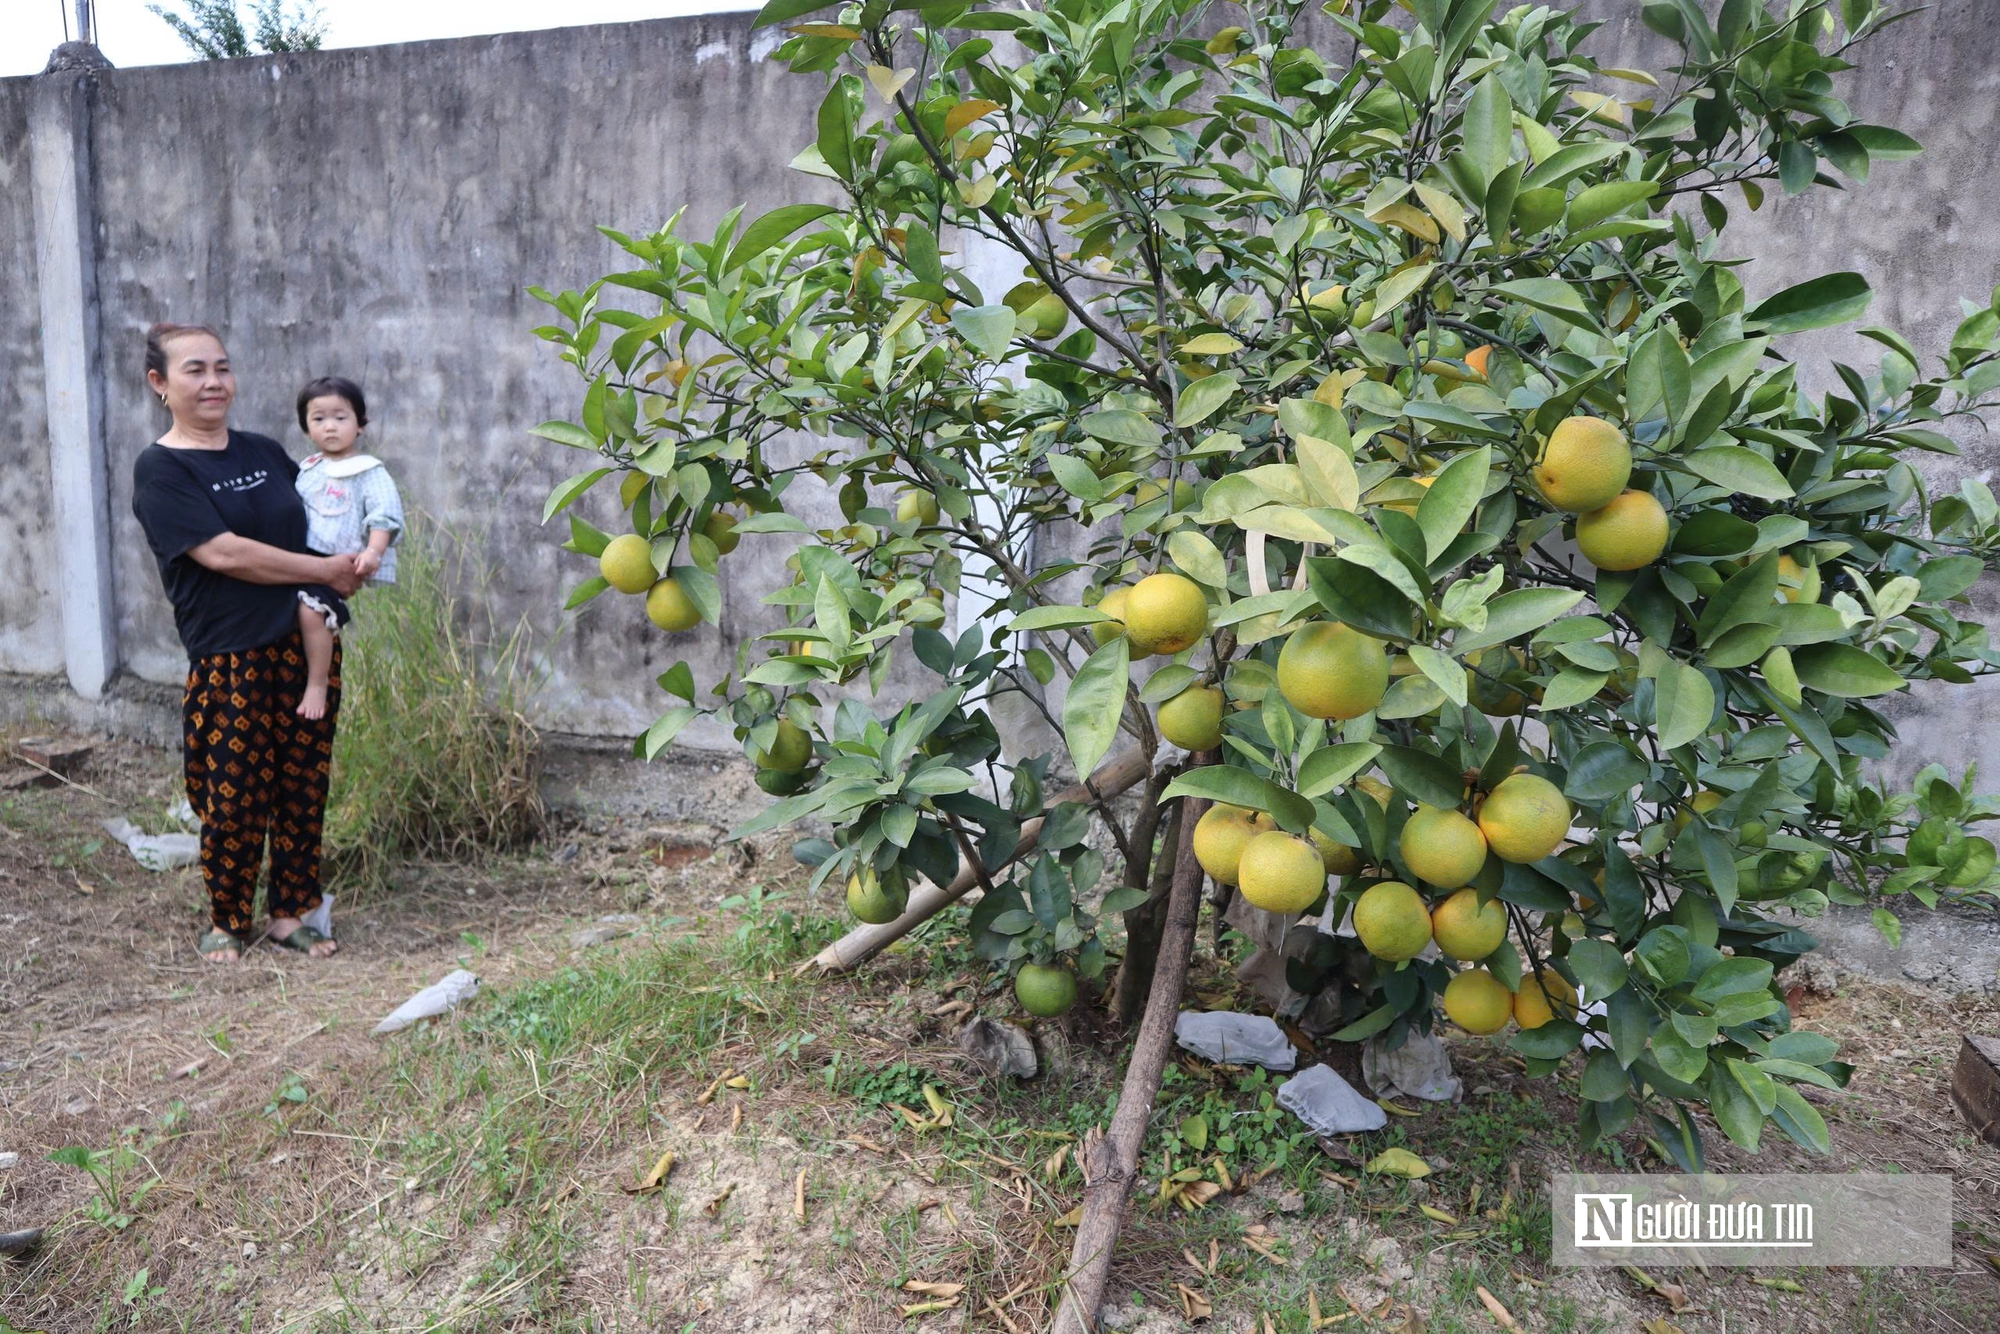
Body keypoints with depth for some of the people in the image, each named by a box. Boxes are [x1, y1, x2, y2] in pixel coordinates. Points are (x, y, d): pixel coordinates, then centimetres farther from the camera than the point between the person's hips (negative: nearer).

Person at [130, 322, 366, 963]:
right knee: (235, 795, 3)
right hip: (230, 656, -5)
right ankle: (226, 921, 22)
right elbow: (221, 552, -17)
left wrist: (358, 557, 3)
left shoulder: (264, 452, 12)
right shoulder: (160, 469, -5)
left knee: (303, 787, 8)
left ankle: (290, 914, 22)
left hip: (307, 645, 5)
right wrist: (327, 570, -12)